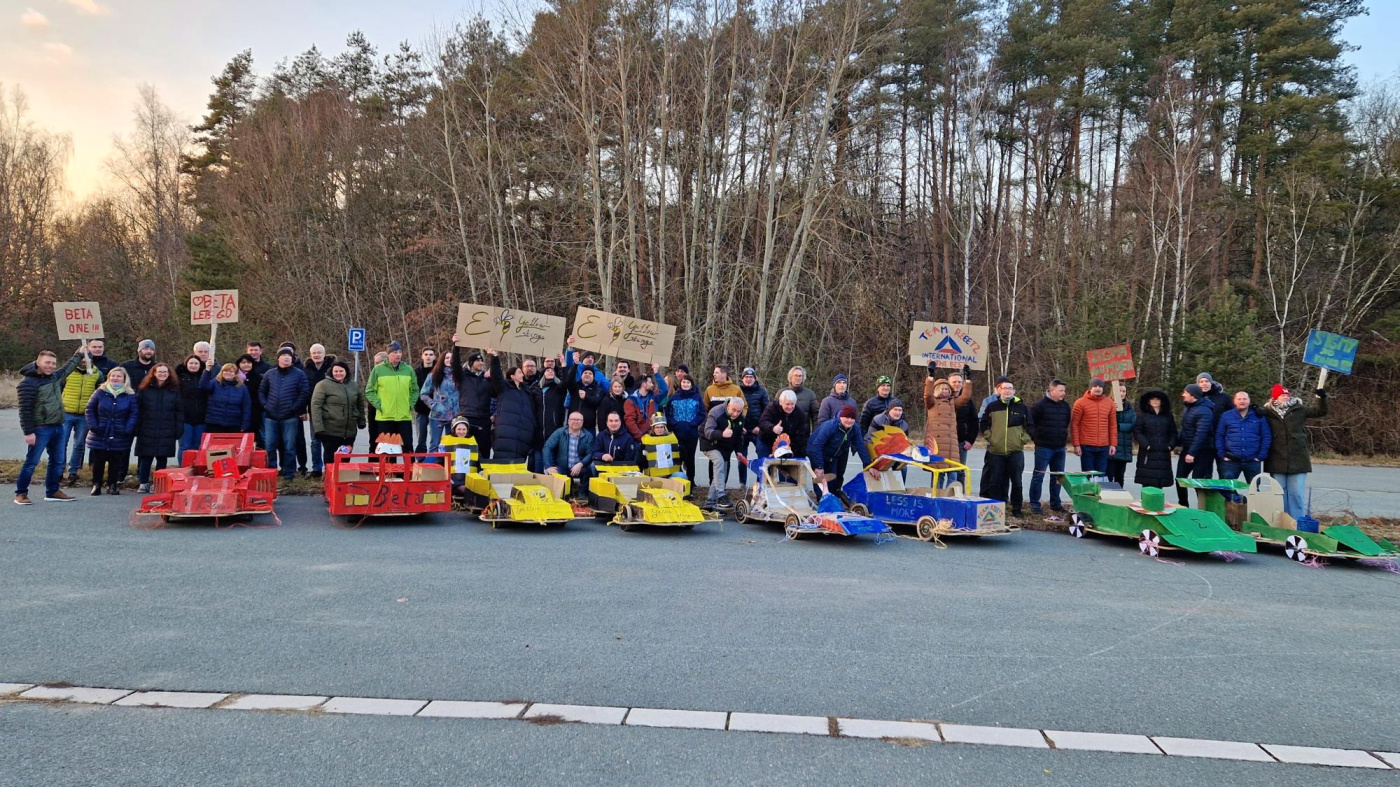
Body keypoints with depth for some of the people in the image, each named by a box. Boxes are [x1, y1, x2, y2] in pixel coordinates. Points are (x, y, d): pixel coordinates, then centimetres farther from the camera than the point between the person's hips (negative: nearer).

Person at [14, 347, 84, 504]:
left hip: (58, 427, 8)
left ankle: (52, 491, 23)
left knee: (57, 461, 12)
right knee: (31, 462, -3)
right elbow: (25, 409, -15)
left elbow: (68, 367, 34)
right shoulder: (28, 383, -12)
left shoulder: (55, 377, 10)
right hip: (40, 429, -8)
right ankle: (21, 493, 6)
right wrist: (28, 432, -19)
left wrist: (79, 354, 43)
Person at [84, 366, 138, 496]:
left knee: (116, 463, 5)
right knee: (97, 462, 6)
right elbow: (90, 409, 5)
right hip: (99, 436, 0)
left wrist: (127, 429, -10)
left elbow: (134, 413, 0)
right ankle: (96, 484, 18)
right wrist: (92, 426, -6)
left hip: (118, 438, 0)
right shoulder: (101, 392, 1)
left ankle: (112, 485, 18)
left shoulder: (130, 395, 1)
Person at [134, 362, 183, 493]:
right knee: (145, 458, 1)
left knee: (162, 459, 5)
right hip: (147, 432, 0)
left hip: (167, 433, 0)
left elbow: (180, 412, 3)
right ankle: (143, 483, 11)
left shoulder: (175, 391, 6)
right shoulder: (144, 390, 5)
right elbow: (137, 409, 3)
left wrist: (179, 431, -4)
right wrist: (137, 429, -4)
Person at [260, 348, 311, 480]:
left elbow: (305, 393, -5)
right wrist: (265, 405, 3)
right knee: (269, 446, 6)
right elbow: (261, 391, 16)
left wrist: (294, 408, -10)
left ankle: (289, 473, 8)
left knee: (289, 447, 1)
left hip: (290, 417, -3)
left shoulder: (299, 374, -1)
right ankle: (270, 471, 17)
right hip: (271, 416, 3)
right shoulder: (269, 374, 10)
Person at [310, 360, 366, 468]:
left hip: (350, 430, 5)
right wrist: (318, 427, -18)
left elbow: (360, 404, 19)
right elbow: (316, 406, -11)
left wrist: (361, 421, 16)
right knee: (330, 458, 3)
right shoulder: (323, 385, -7)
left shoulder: (354, 385, 9)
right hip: (330, 430, -4)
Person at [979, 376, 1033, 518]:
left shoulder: (1022, 407, 4)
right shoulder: (992, 406, 4)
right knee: (994, 482, 3)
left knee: (1016, 482, 3)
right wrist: (989, 437, 2)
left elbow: (1030, 426, 10)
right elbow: (984, 424, 12)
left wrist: (1023, 439, 0)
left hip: (1016, 452, 0)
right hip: (995, 451, 0)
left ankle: (1016, 509, 12)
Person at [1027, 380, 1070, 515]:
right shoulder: (1040, 405, -10)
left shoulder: (1065, 406, 8)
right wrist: (1034, 437, -7)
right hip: (1043, 447, -6)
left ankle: (1055, 503, 23)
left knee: (1057, 477, 12)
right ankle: (1034, 504, 4)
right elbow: (1030, 423, -7)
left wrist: (1065, 437, 15)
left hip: (1060, 448, 6)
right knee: (1038, 476, -2)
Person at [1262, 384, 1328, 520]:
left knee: (1296, 494, 4)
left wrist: (1321, 399, -9)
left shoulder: (1298, 410, 4)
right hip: (1277, 462, 0)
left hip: (1298, 460, 0)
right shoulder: (1268, 413, 1)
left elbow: (1320, 411, 9)